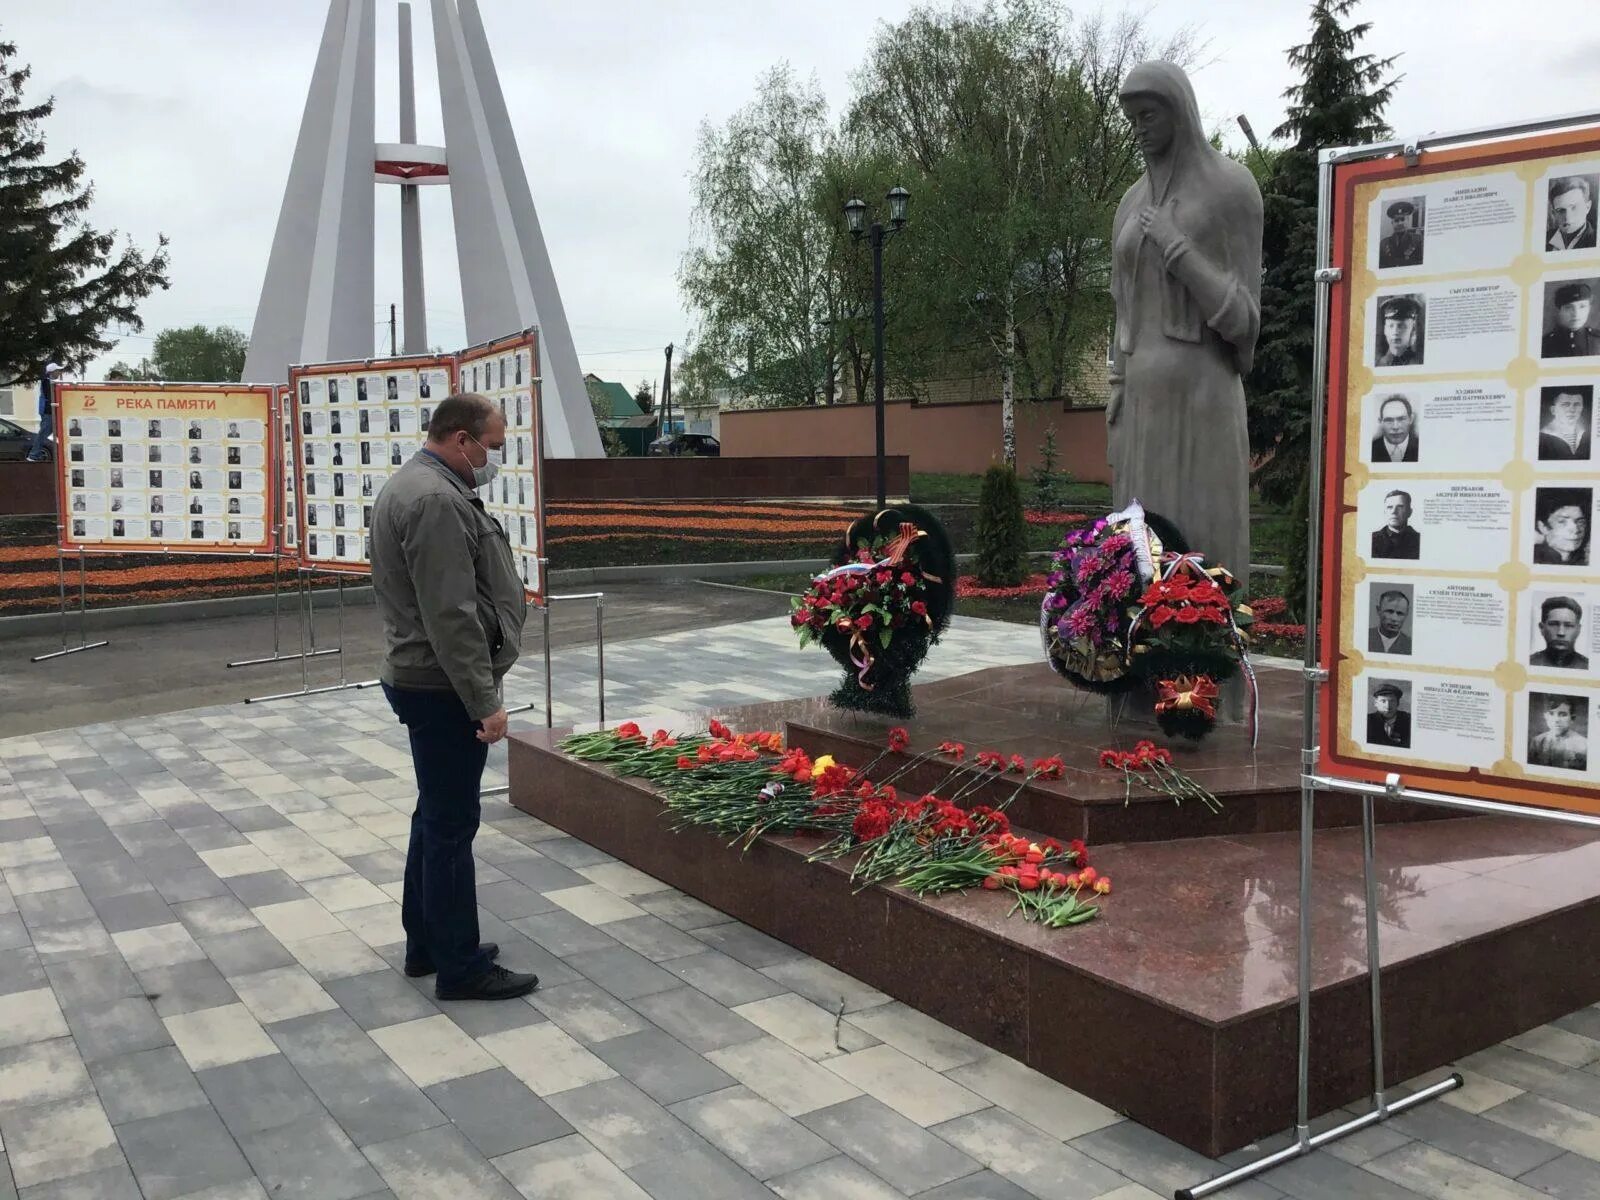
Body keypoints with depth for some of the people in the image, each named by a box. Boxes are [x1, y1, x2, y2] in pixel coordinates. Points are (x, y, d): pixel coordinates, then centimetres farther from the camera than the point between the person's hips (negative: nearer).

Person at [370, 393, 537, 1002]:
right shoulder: (437, 501, -20)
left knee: (436, 816, 18)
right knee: (451, 824, -3)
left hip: (421, 679, 11)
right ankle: (460, 967, 7)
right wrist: (484, 701, -22)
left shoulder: (411, 485, 15)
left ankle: (426, 944, 30)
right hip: (445, 689, -11)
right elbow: (452, 616, -25)